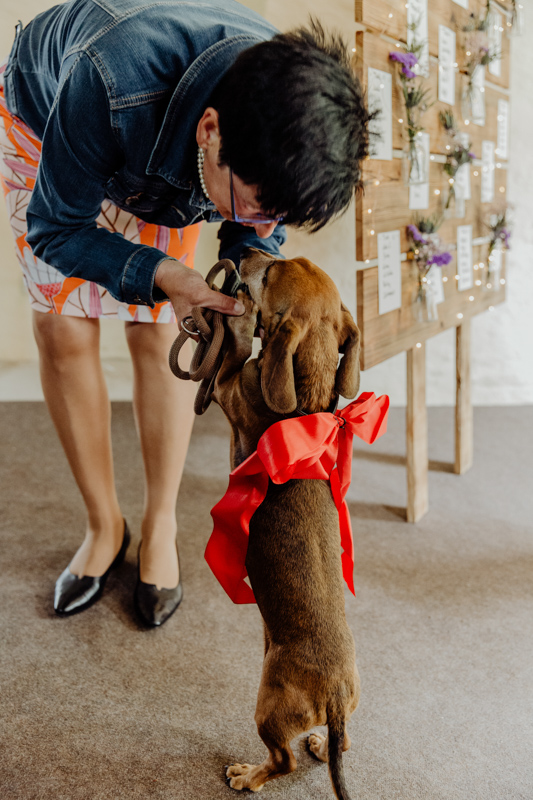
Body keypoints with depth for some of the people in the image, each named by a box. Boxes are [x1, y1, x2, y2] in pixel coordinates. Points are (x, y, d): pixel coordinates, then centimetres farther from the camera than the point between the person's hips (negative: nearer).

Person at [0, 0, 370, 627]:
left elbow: (259, 225, -12)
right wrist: (159, 275, -46)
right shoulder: (109, 84, -48)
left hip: (165, 144, 2)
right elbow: (55, 228, -31)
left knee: (157, 335, -4)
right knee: (62, 333, -6)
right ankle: (105, 524, 14)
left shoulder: (289, 111, -33)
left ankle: (161, 527, 15)